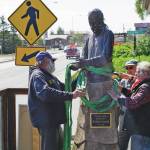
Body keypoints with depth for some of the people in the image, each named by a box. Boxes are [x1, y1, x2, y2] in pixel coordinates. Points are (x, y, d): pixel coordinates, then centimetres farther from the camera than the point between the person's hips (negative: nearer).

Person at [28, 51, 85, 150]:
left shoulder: (49, 76, 18)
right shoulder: (37, 75, -15)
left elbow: (64, 87, 25)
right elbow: (45, 93, -33)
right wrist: (70, 95, -37)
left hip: (54, 119, 10)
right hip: (46, 120, -10)